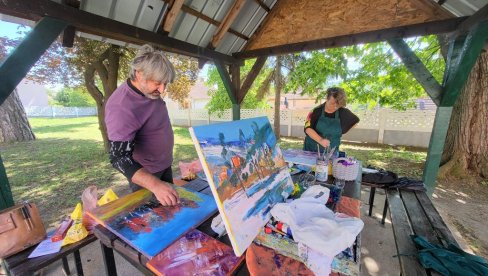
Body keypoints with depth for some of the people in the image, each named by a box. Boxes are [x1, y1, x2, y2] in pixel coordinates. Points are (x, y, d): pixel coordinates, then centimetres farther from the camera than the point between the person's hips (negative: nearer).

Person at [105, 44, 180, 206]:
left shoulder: (150, 90, -6)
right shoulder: (121, 108, -31)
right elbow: (120, 158, -35)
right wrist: (155, 184, -47)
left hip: (165, 165, 7)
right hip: (146, 174, -7)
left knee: (169, 210, 23)